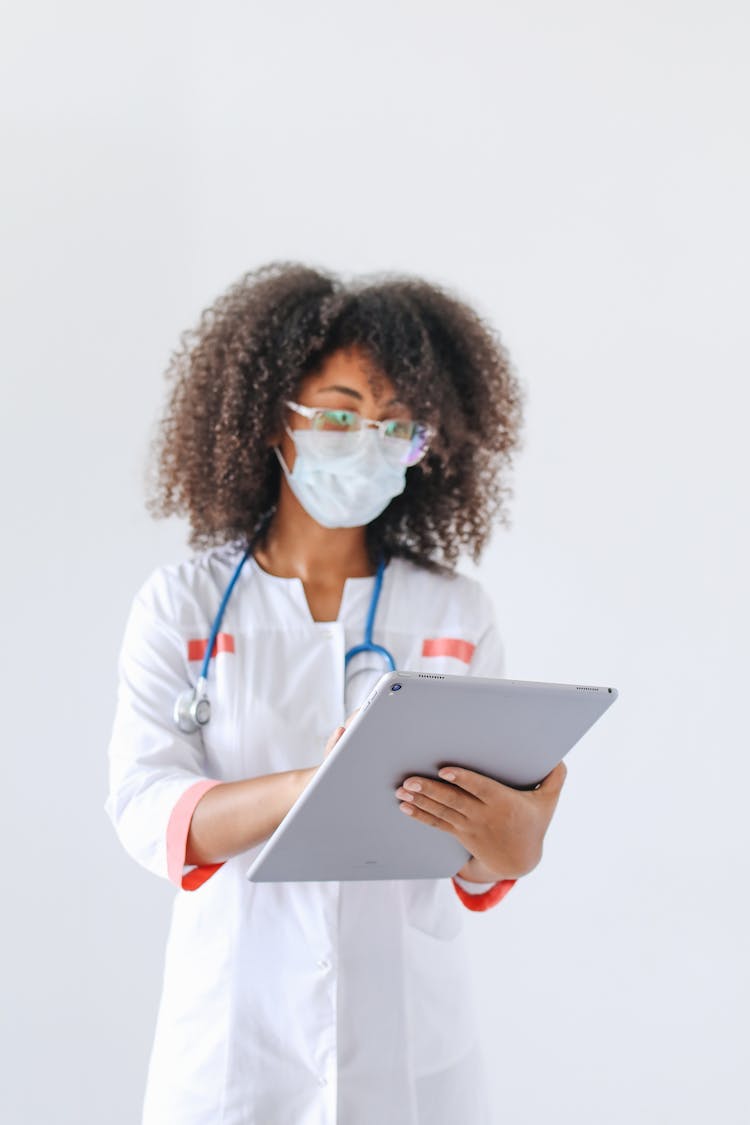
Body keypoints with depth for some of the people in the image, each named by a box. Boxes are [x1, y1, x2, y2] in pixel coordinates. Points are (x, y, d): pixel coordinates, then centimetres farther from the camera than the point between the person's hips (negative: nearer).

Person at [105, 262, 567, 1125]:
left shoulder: (459, 618, 0)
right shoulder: (181, 606, -3)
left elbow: (473, 865, -3)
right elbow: (143, 808, -13)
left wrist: (512, 847, -28)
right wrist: (303, 789, -32)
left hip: (408, 1038, 2)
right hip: (235, 1036, -1)